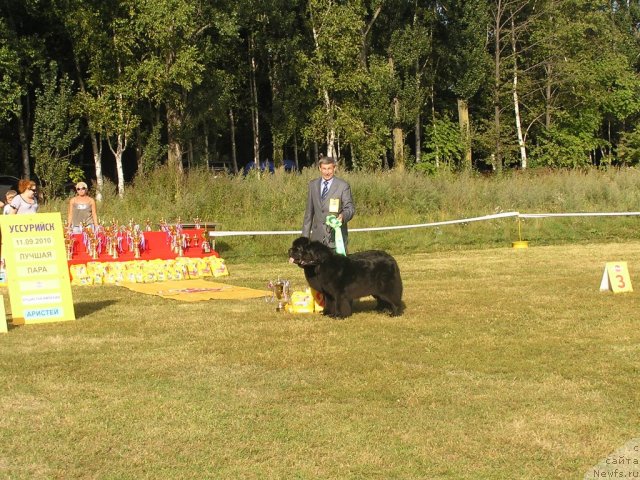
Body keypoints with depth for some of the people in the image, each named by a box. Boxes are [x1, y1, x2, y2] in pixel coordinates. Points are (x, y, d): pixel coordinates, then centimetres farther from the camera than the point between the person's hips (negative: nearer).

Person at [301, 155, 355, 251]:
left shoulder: (343, 186, -2)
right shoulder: (313, 185, 11)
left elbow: (350, 207, -4)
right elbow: (309, 211, 14)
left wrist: (343, 216, -27)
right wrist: (305, 235, 11)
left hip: (336, 235, -3)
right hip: (317, 236, 3)